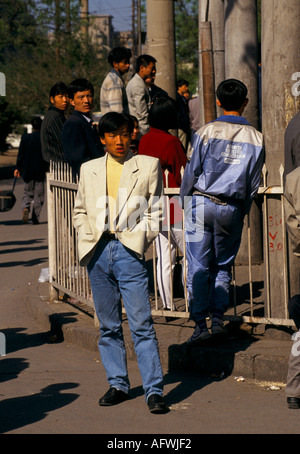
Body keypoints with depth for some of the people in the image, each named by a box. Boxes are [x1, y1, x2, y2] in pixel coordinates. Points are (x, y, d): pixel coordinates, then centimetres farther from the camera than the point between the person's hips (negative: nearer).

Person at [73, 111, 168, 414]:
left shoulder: (148, 166, 7)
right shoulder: (89, 170, 15)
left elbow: (155, 211, 7)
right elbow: (80, 210, 21)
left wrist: (141, 239, -4)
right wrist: (87, 237, 6)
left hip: (129, 251, -3)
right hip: (98, 252, 4)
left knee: (141, 324, -9)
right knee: (108, 325, 9)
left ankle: (154, 390, -8)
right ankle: (117, 384, 18)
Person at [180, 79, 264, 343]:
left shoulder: (207, 132, -8)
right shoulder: (256, 138, 1)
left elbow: (192, 171, -2)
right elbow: (253, 183, 6)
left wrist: (185, 200, 13)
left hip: (201, 203, -2)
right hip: (232, 209, 2)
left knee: (199, 266, 0)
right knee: (223, 266, 15)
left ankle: (201, 323, -5)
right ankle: (218, 317, 5)